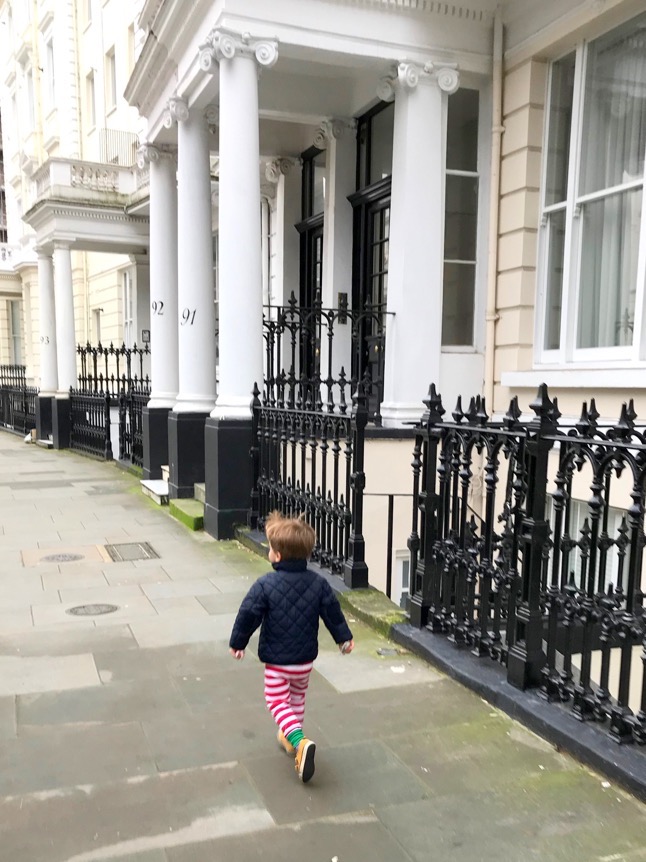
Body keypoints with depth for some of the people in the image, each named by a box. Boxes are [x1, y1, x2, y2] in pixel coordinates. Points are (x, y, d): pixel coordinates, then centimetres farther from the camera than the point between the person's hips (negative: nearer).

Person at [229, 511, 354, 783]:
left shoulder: (266, 585, -20)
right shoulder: (318, 583, -8)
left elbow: (248, 615, -14)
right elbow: (332, 612, 1)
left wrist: (237, 642, 2)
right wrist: (344, 638, 16)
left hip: (276, 661, -4)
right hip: (306, 658, 4)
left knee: (277, 702, 8)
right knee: (298, 697, 26)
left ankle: (299, 741, -14)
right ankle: (291, 737, 41)